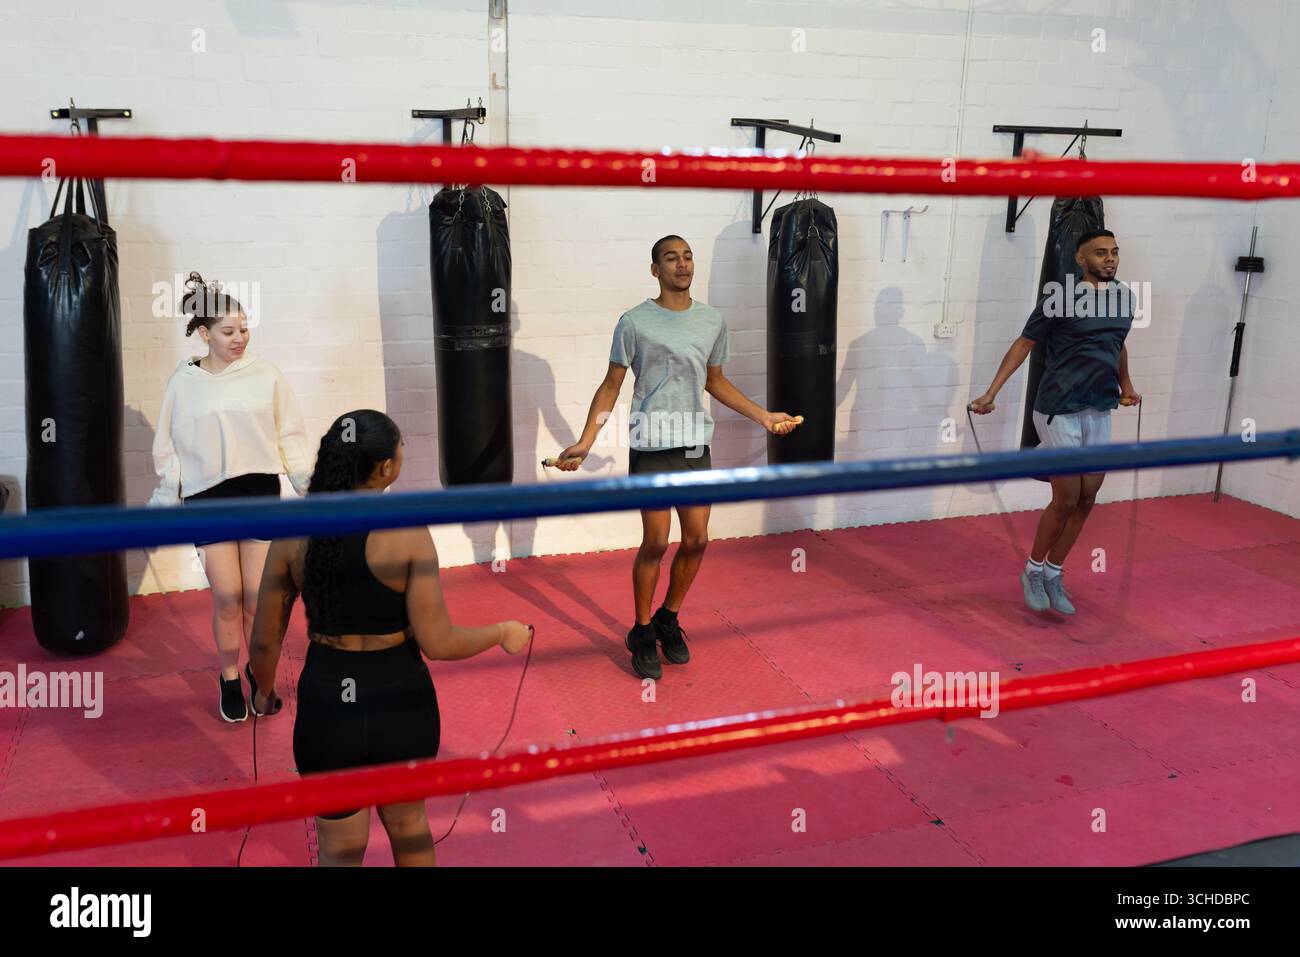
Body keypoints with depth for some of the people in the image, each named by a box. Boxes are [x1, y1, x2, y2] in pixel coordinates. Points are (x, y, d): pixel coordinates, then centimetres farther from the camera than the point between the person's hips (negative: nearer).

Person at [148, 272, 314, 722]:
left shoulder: (266, 375, -3)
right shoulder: (184, 382, 0)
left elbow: (291, 436, 2)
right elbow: (168, 447, 7)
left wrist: (309, 485, 1)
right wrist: (165, 500, 6)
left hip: (260, 492, 0)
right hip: (208, 498, 1)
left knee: (258, 596, 2)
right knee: (227, 597, 1)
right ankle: (229, 680, 20)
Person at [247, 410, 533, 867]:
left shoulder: (293, 533, -9)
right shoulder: (407, 533, -17)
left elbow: (265, 639, -1)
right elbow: (438, 643, -17)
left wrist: (263, 691, 19)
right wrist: (503, 633, 1)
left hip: (327, 705, 1)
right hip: (402, 703, -1)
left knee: (340, 848, 22)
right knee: (408, 823, 28)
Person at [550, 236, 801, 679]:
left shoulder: (712, 320, 9)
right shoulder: (635, 322, -4)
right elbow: (611, 386, -2)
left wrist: (763, 416, 15)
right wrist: (585, 442, -11)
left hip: (696, 444, 5)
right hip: (652, 445, -5)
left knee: (697, 540, 6)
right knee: (656, 543, -4)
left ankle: (668, 620, 27)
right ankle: (642, 633, 16)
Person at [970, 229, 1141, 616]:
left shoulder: (1124, 296, 7)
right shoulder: (1060, 298, -11)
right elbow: (1024, 344, -7)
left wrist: (1126, 387, 30)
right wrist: (991, 393, -13)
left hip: (1100, 412, 6)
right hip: (1059, 412, -6)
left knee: (1087, 500, 7)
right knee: (1066, 501, -3)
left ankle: (1054, 574, 23)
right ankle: (1033, 571, 19)